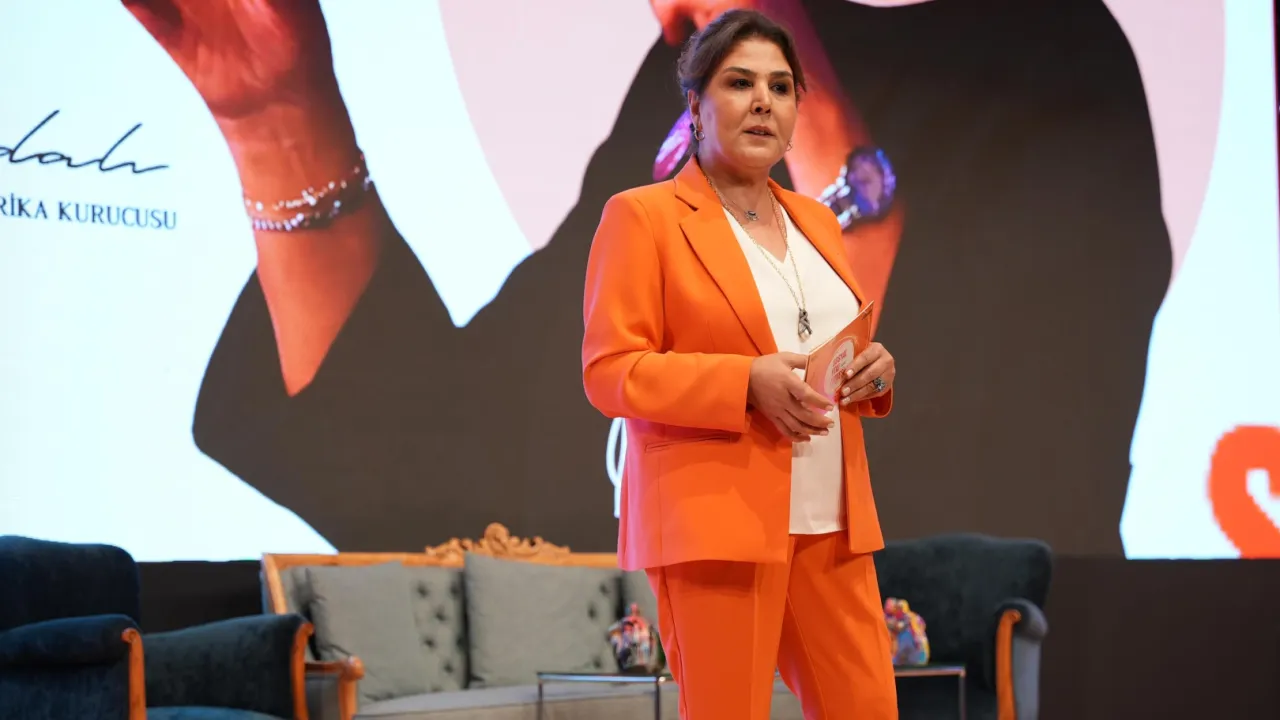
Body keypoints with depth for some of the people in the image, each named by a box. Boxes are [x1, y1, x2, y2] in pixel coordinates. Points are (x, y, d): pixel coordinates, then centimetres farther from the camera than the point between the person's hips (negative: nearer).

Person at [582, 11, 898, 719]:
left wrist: (874, 372, 2)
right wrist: (746, 382, -20)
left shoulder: (816, 221, 19)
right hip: (716, 521, -6)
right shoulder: (642, 216, -1)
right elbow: (609, 372, -8)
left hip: (831, 524, 6)